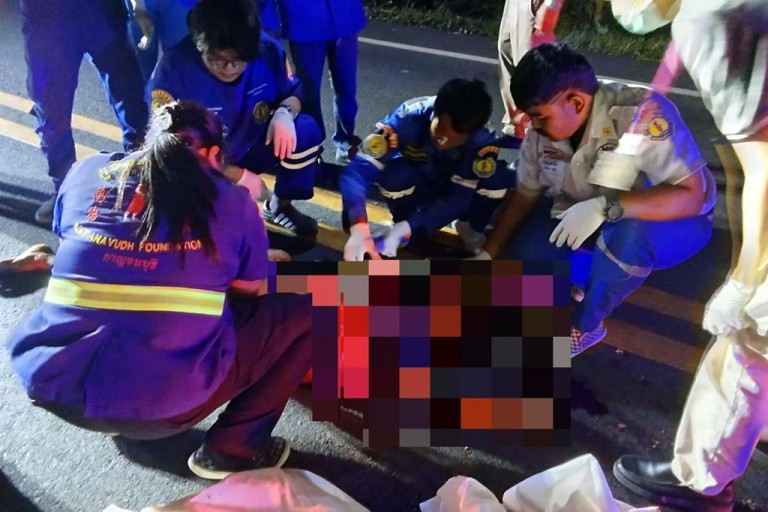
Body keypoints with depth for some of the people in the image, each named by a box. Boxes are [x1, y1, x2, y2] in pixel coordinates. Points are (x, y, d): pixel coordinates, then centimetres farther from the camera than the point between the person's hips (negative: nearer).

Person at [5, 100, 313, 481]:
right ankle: (231, 448, 11)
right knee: (310, 311, 9)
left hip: (54, 385, 5)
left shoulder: (86, 172, 8)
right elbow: (253, 295, 14)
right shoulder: (233, 201, 1)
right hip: (167, 405, -4)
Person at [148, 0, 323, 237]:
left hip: (254, 146, 4)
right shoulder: (173, 70, -28)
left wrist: (284, 113, -26)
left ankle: (280, 206, 3)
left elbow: (292, 93, 0)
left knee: (306, 132, -23)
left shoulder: (268, 50, -18)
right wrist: (238, 175, -28)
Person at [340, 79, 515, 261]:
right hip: (416, 184, -1)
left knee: (502, 179, -30)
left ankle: (471, 227, 1)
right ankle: (402, 222, -3)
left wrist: (404, 229, -41)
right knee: (395, 175, -36)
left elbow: (458, 200, -29)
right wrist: (358, 229, -57)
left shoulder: (483, 140, -32)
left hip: (456, 188, 1)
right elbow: (357, 169, -41)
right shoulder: (407, 119, -35)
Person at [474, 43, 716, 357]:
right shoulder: (542, 129, -15)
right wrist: (487, 256, -6)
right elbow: (524, 195, -4)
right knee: (523, 256, -15)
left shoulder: (642, 113, -34)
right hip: (583, 212, 5)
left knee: (628, 233, -38)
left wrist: (605, 207, -47)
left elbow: (691, 196, -37)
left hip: (672, 223, -4)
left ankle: (584, 326, -12)